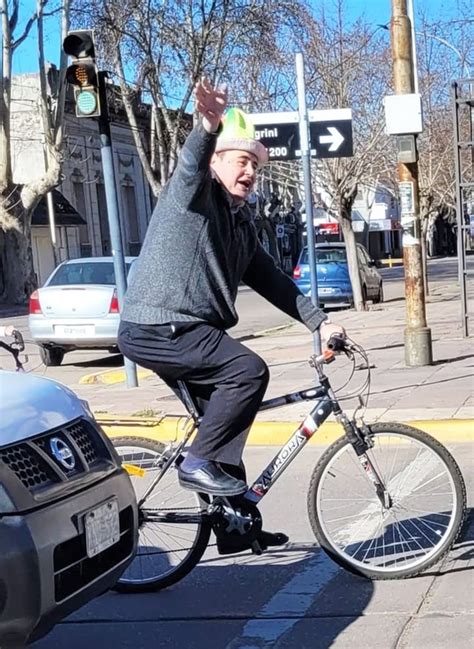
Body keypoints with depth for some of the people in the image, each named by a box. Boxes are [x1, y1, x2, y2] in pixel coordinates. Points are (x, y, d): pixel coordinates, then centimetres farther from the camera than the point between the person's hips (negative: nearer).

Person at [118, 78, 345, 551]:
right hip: (157, 328, -10)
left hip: (185, 331, 10)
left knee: (223, 417, 13)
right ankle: (198, 464, -11)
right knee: (249, 370, -21)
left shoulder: (241, 221, 18)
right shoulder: (193, 194, -8)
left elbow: (270, 280, 18)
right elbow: (191, 164, -32)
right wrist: (209, 125, -54)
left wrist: (318, 322, 11)